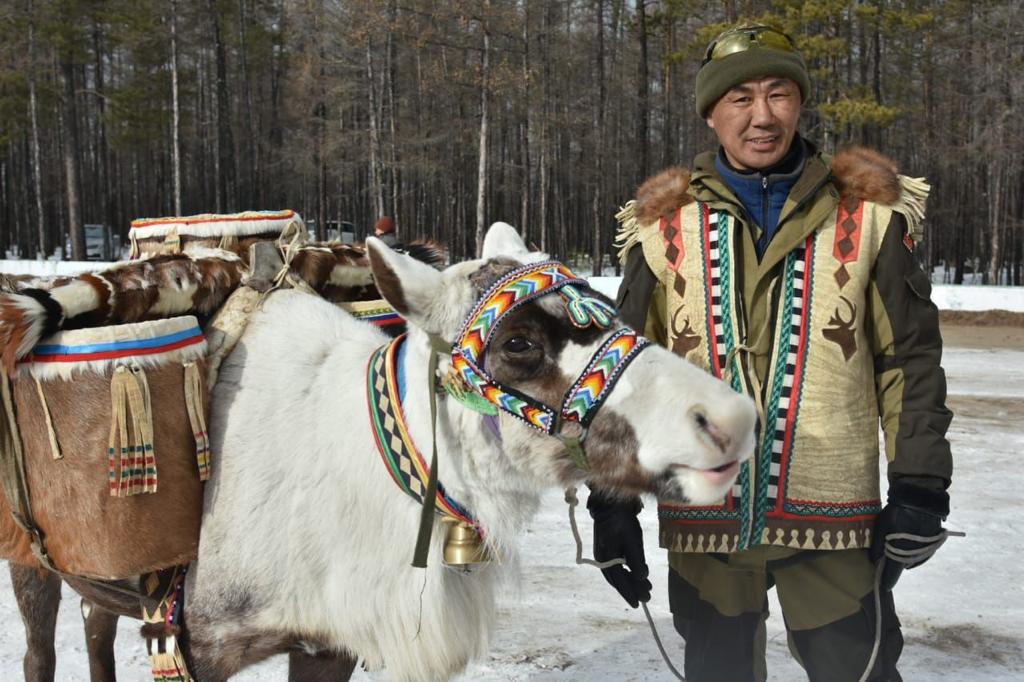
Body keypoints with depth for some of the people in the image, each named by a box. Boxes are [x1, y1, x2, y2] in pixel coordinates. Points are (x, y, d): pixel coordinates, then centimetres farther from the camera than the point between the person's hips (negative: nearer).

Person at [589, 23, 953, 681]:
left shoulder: (869, 214, 0)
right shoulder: (665, 227, 2)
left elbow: (911, 358, 3)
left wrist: (919, 487, -3)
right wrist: (612, 501, 3)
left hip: (834, 517, -1)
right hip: (702, 515, 1)